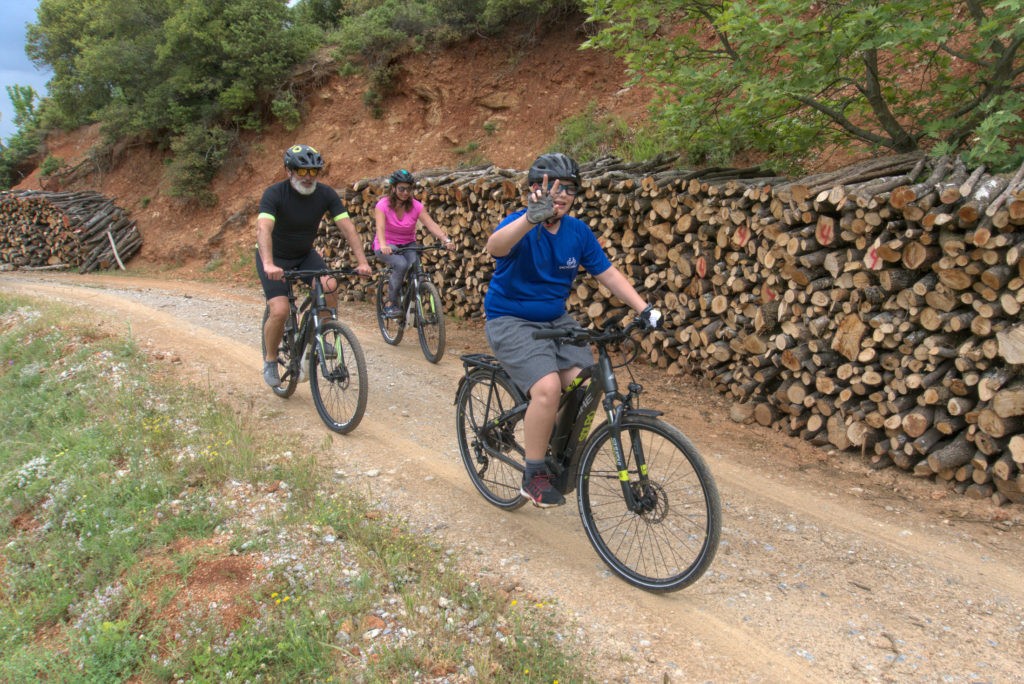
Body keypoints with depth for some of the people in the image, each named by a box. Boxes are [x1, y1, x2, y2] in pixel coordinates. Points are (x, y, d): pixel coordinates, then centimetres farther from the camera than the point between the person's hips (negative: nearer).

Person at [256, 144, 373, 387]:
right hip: (275, 258, -3)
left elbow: (347, 227, -20)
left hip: (305, 254, 4)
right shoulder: (274, 194, -25)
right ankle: (270, 360, 5)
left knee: (330, 286, -24)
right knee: (280, 310, -20)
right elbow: (263, 229, -39)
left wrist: (362, 261, -33)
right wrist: (268, 264, -56)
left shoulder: (326, 194, -14)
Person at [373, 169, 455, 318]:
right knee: (401, 265, -32)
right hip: (387, 246, -3)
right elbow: (380, 227, -30)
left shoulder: (416, 206, -8)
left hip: (408, 245, 3)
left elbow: (431, 224, -21)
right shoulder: (383, 205, -14)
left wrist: (446, 240, -37)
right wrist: (383, 245, -50)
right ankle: (390, 303, -15)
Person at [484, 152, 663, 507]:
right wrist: (532, 217, -61)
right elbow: (495, 247, -41)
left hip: (556, 320, 6)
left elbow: (608, 273, 5)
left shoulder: (578, 232, 0)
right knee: (548, 386, -28)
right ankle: (534, 477, -9)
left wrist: (644, 308, -9)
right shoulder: (521, 225, -18)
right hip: (510, 321, -6)